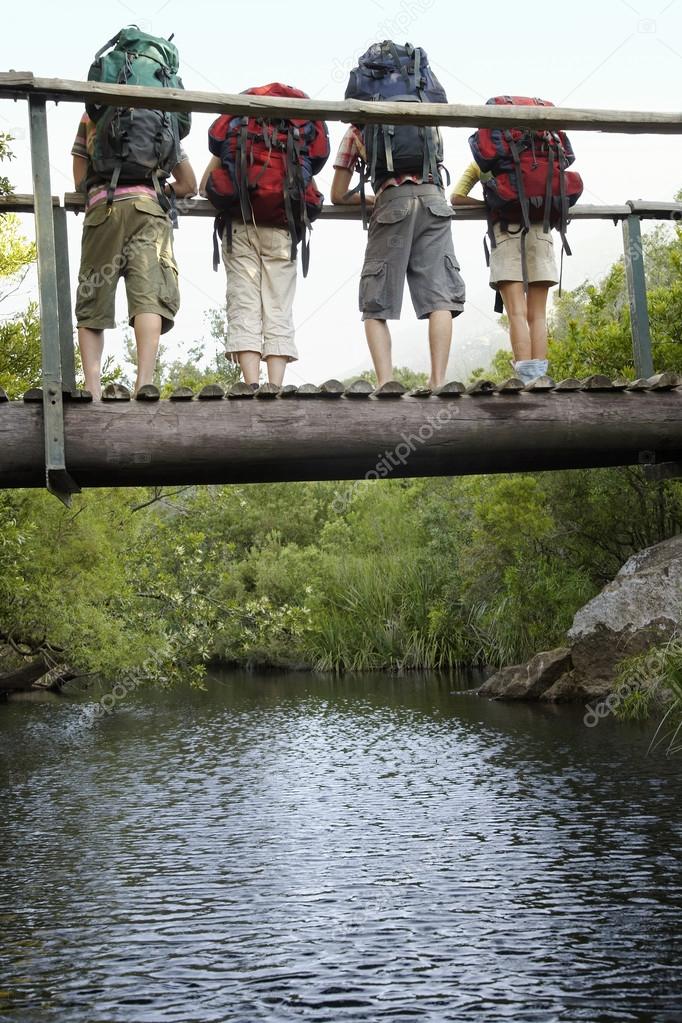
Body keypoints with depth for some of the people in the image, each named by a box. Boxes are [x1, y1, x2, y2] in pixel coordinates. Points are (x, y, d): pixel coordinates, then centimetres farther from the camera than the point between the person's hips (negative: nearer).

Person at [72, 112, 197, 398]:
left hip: (103, 210, 0)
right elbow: (189, 184, 27)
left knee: (91, 304, 3)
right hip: (148, 210, 0)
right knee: (149, 296, -15)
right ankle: (144, 382, -33)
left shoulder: (91, 116, 24)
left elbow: (79, 182, 24)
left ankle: (92, 388, -11)